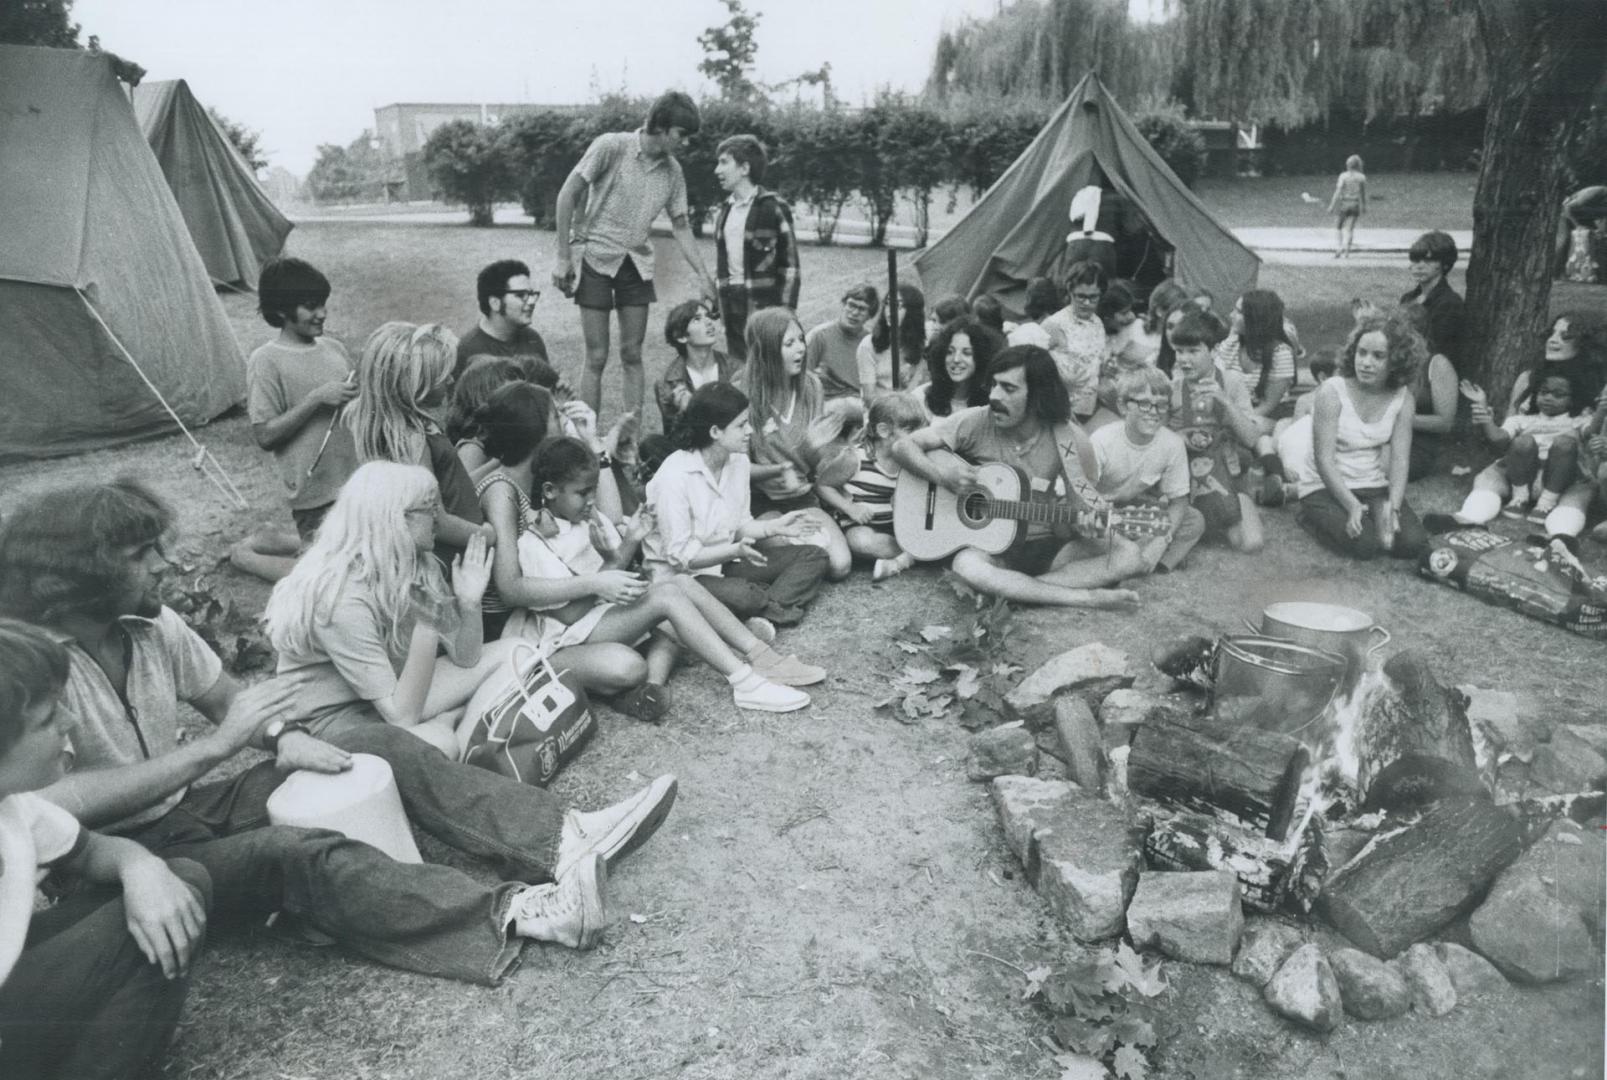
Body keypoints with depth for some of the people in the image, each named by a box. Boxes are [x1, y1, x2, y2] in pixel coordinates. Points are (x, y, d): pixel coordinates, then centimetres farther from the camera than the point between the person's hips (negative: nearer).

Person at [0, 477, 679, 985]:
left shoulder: (150, 625, -2)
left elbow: (224, 700, 9)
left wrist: (283, 737, -14)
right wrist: (216, 745, -33)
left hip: (189, 809, 7)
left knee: (379, 745, -8)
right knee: (296, 855, -35)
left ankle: (564, 841, -18)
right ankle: (519, 914, -38)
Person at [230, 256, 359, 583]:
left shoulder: (334, 348, 7)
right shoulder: (266, 361, -10)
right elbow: (264, 435, -14)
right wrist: (317, 398, -20)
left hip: (356, 479, 7)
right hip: (316, 490, -6)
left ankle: (272, 540, 28)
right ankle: (247, 555, 19)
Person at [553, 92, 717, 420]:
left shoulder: (673, 171, 3)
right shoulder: (611, 146, -12)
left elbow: (681, 226, 11)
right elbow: (567, 195, -10)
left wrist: (704, 276, 4)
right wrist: (563, 257, -12)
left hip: (638, 265, 5)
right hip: (597, 258, -4)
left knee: (632, 356, 5)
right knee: (596, 358, -2)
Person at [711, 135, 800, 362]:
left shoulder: (773, 207, -8)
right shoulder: (727, 208, 13)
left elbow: (789, 264, -9)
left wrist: (785, 313, -14)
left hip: (762, 300, -7)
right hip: (730, 300, 7)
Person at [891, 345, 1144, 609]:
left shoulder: (1071, 440, -6)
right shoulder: (976, 423, -9)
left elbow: (1087, 508, 3)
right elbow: (903, 445, -4)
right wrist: (940, 474, -23)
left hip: (1048, 546, 2)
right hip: (989, 545, -2)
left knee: (1129, 555, -22)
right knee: (967, 565, -38)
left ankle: (1004, 589, -25)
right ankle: (1087, 598, -27)